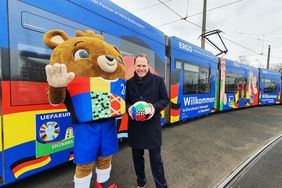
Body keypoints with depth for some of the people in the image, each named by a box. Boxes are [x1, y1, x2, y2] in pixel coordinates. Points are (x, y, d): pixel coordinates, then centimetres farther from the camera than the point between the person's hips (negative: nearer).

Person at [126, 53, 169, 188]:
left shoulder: (158, 80, -2)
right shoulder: (129, 83, 4)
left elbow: (165, 99, 1)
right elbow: (125, 100, 10)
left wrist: (155, 107, -18)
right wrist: (128, 107, -13)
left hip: (152, 124, -2)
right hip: (134, 124, 3)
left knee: (155, 157, 9)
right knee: (137, 156, 18)